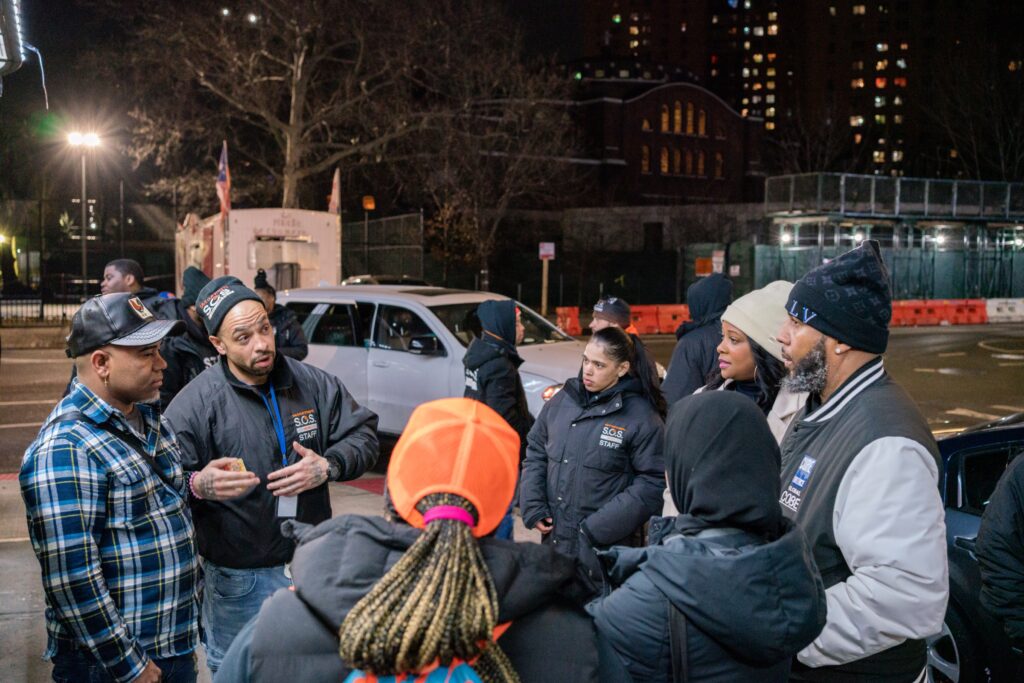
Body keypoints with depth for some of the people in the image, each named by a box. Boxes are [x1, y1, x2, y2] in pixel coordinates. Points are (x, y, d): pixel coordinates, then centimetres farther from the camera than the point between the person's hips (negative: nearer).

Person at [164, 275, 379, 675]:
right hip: (238, 577, -3)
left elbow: (364, 435, 2)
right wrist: (199, 486, -37)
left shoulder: (313, 384, -3)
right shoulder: (195, 402, -15)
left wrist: (328, 466, -17)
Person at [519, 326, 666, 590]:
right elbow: (535, 453, 14)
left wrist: (598, 527, -14)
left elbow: (653, 483, -11)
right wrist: (533, 508, 1)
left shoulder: (641, 416, -10)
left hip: (605, 549, -5)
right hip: (554, 537, 5)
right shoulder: (562, 401, 5)